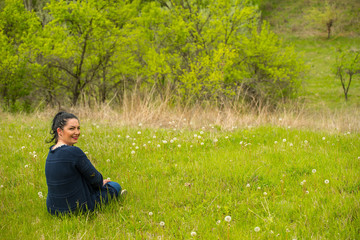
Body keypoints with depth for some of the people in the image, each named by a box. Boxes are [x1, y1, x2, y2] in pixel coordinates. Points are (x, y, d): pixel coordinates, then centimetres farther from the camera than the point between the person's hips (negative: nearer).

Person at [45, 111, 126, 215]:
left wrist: (99, 181, 19)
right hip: (76, 209, -8)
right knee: (115, 186, 17)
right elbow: (94, 178, -12)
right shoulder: (74, 152, -26)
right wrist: (101, 182, 12)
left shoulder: (52, 151, 1)